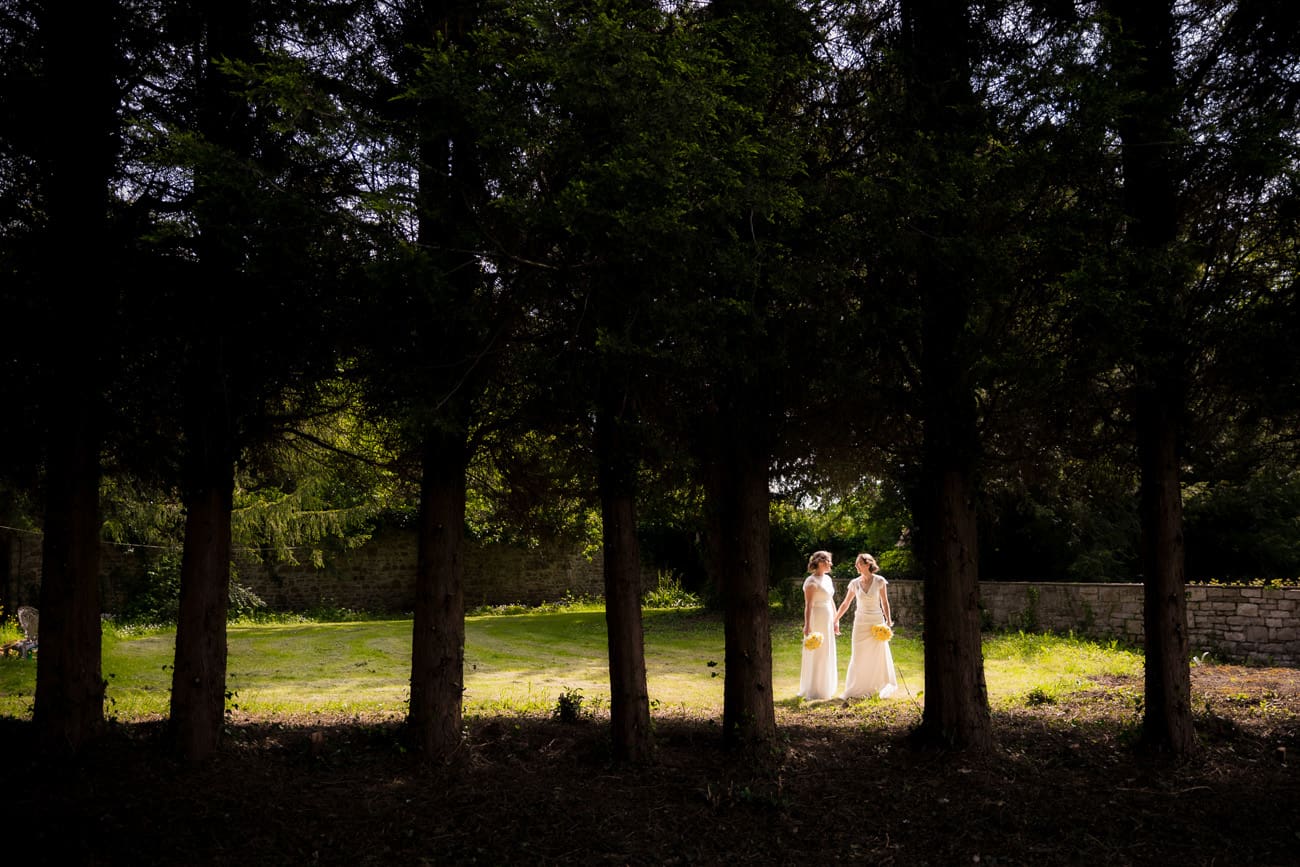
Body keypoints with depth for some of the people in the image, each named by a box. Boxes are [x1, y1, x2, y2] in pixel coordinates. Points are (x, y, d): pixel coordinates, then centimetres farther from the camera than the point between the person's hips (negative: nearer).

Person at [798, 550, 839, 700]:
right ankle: (813, 690, 5)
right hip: (816, 621, -9)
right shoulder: (811, 581, -15)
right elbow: (808, 605, -21)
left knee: (827, 654, 15)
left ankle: (824, 688, 26)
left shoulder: (827, 579, 12)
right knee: (816, 655, -3)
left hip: (827, 621, 9)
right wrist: (807, 625, -26)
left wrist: (835, 621, 19)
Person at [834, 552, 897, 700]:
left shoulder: (879, 581, -5)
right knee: (859, 656, 3)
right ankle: (857, 689, 12)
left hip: (877, 621, -2)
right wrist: (835, 620, 11)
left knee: (879, 654, 6)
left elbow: (885, 602, 1)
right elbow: (845, 604, 10)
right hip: (860, 622, 2)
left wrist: (888, 621, -5)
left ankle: (883, 687, 20)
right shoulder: (854, 583, 1)